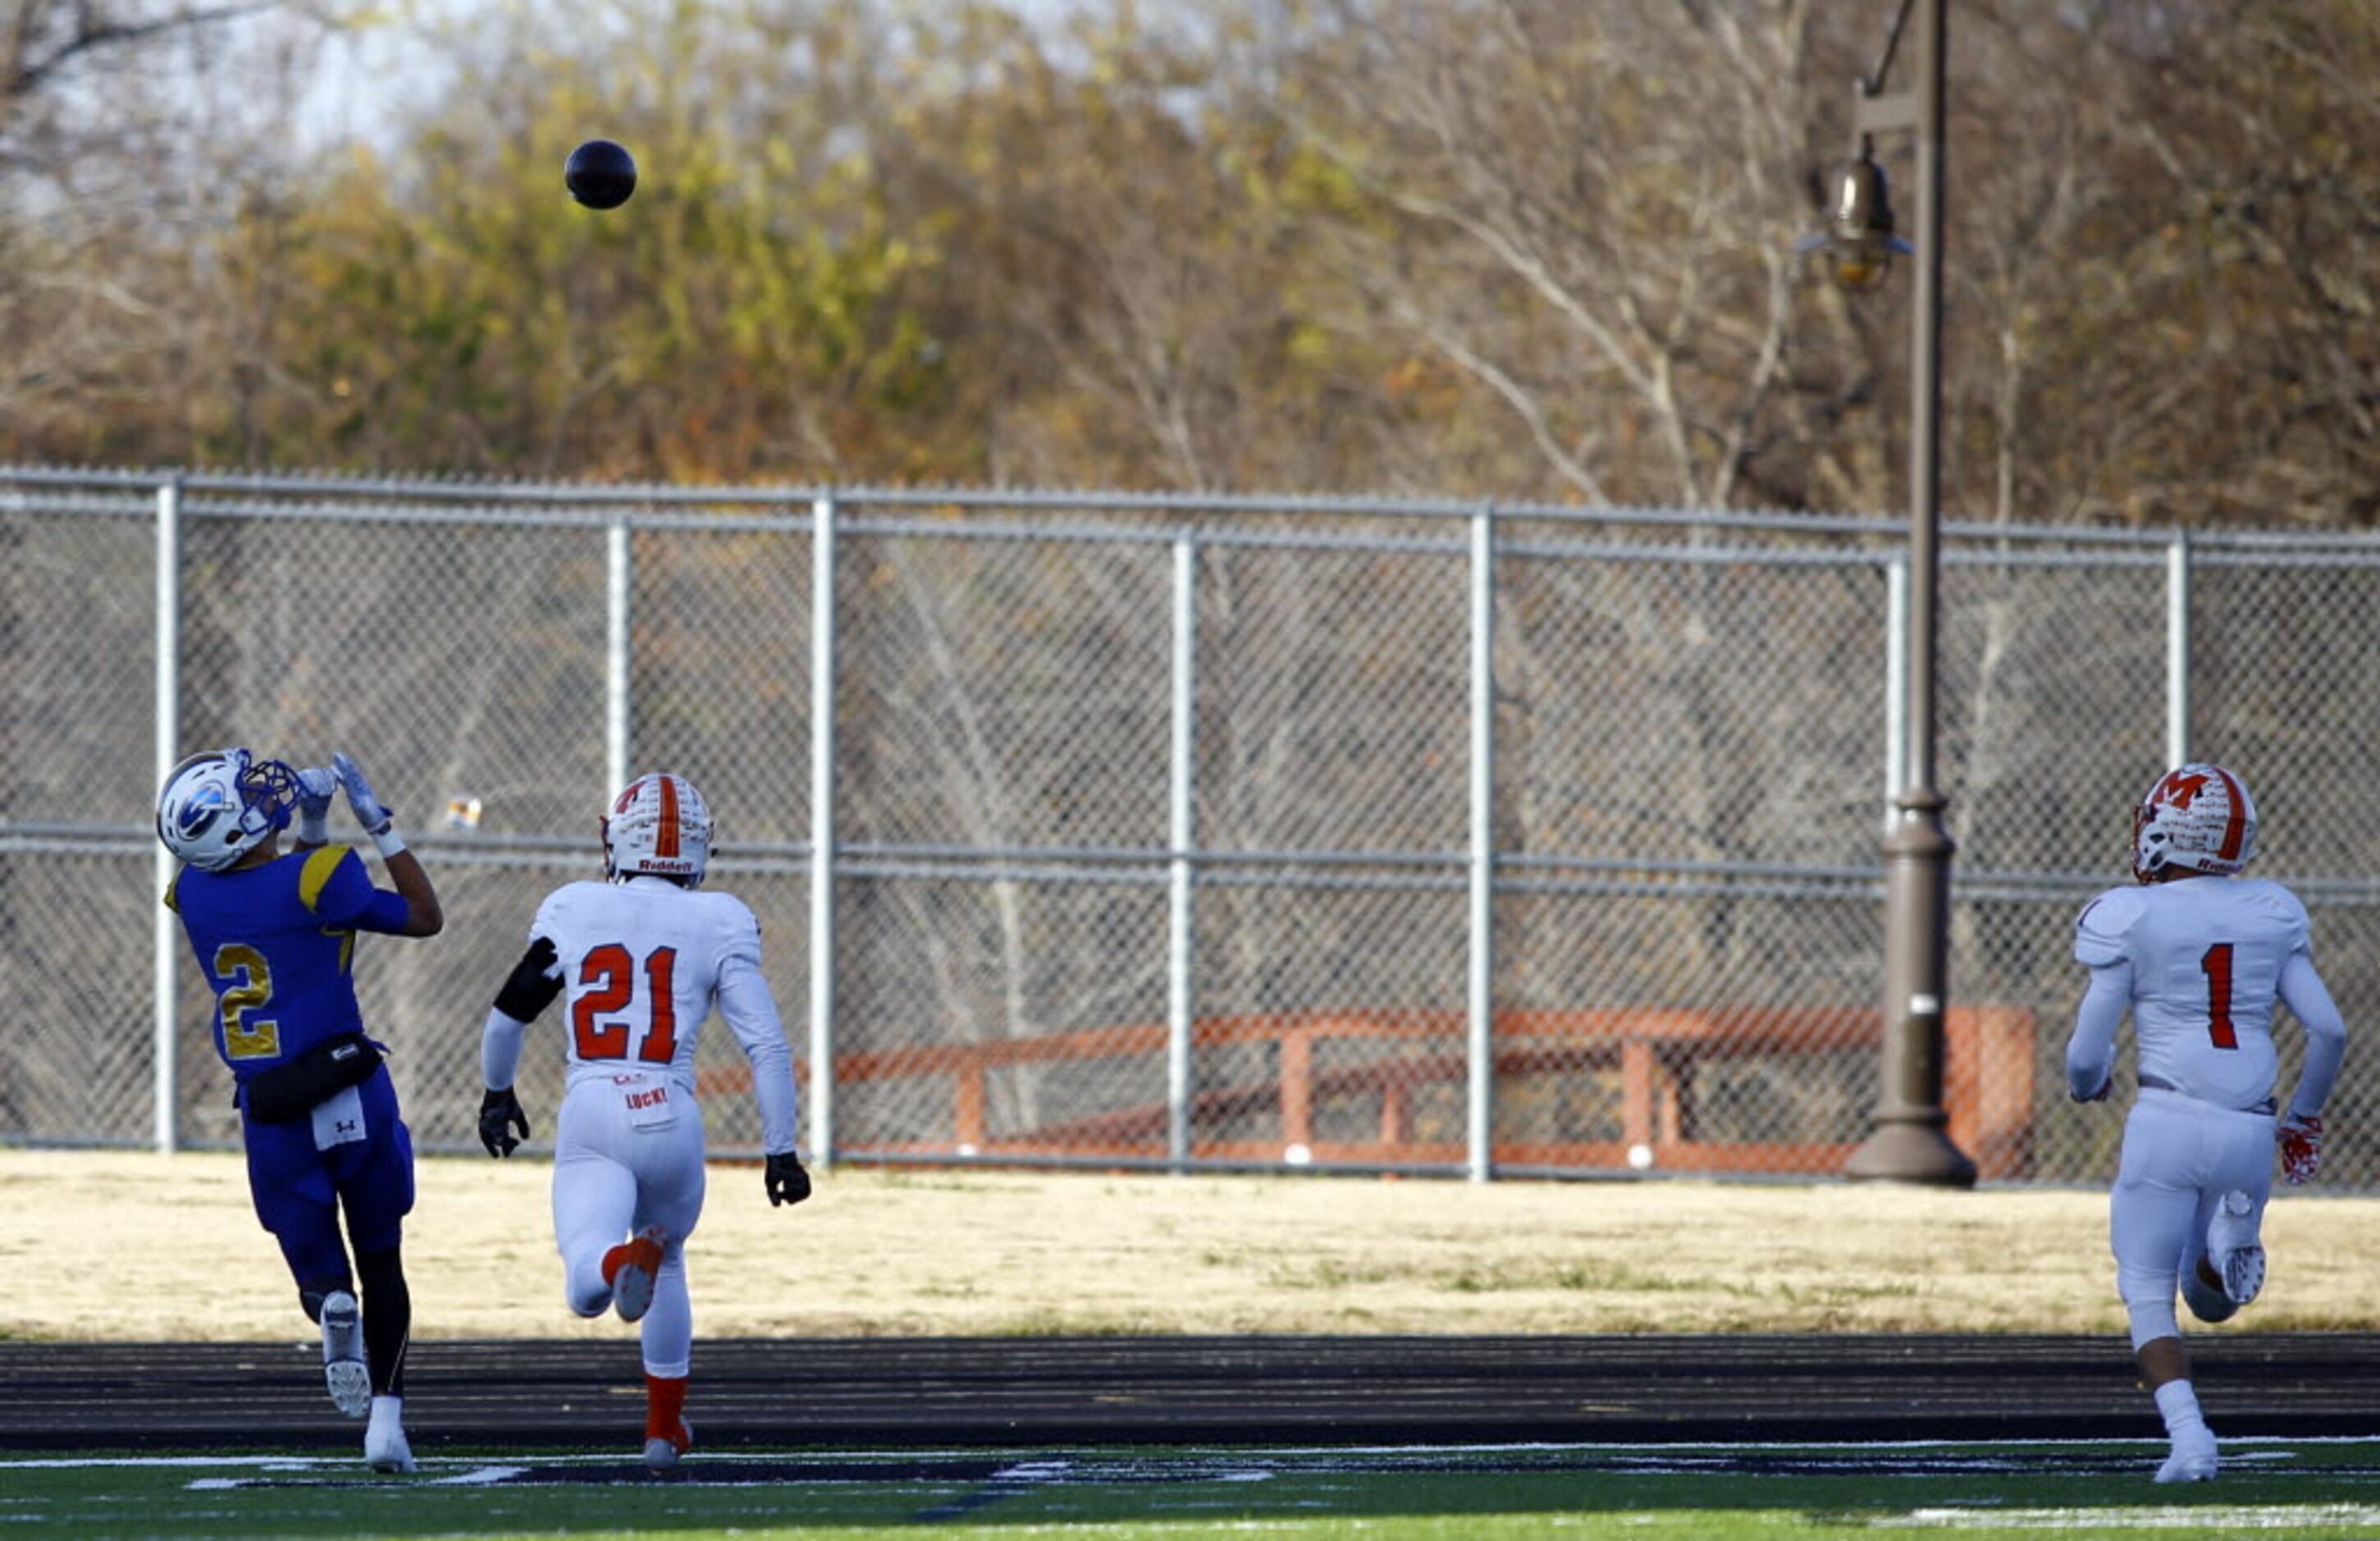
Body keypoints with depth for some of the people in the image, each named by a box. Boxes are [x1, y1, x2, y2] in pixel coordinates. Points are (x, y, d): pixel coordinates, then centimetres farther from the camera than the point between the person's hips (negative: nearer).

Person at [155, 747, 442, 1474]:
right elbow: (425, 917, 1)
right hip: (352, 1100, -3)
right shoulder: (314, 881, -14)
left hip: (271, 1116, 3)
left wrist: (310, 827, 21)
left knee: (321, 1270, 14)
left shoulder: (194, 895, 1)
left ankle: (333, 1309, -23)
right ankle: (386, 1416, 2)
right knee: (382, 1264, 14)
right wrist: (378, 824, 3)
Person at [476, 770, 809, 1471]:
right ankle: (665, 1427, 35)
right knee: (669, 1263, 29)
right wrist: (780, 1150, 8)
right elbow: (766, 1044, 0)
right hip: (670, 1118, 1)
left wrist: (497, 1092, 35)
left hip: (588, 1121, -1)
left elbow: (508, 1013, 16)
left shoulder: (571, 911, 9)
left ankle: (626, 1261, -49)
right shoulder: (719, 924, 5)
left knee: (586, 1289, -15)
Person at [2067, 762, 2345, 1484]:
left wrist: (2087, 1084, 21)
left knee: (2149, 1296, 7)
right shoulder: (2273, 914, 8)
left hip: (2168, 1125, -4)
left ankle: (2188, 1435, -14)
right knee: (2211, 1299, 22)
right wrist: (2304, 1116, 22)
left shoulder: (2132, 919, -4)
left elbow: (2086, 1056, -4)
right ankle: (2230, 1243, -13)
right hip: (2249, 1131, 4)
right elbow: (2329, 1030, 6)